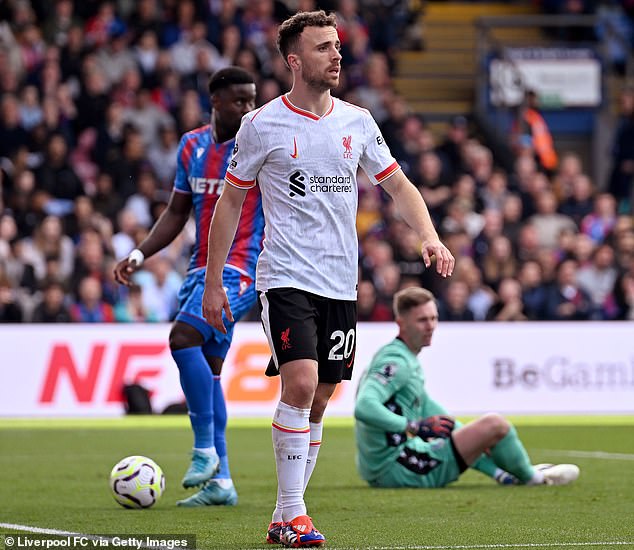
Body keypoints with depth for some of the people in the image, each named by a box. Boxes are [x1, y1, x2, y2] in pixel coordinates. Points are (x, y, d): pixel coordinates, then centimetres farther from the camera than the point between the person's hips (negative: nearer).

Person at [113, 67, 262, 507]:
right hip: (202, 267, 7)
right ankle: (220, 481, 10)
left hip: (240, 268, -7)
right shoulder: (192, 145, 11)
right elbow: (177, 212, 19)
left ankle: (205, 449, -16)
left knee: (183, 337, -24)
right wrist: (140, 255, 9)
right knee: (207, 368, 6)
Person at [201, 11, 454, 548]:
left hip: (341, 283, 5)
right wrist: (213, 282, 2)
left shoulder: (357, 121, 8)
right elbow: (230, 201, 4)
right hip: (286, 277, -5)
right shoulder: (262, 125, -3)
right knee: (300, 384, -20)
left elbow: (399, 185, 13)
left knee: (318, 401, 6)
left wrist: (430, 237, -5)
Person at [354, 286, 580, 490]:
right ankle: (529, 476, 16)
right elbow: (364, 408, -32)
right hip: (397, 469, -11)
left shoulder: (408, 360, 15)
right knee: (494, 423, -7)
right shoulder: (396, 362, -17)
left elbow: (429, 411, 24)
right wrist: (414, 427, -32)